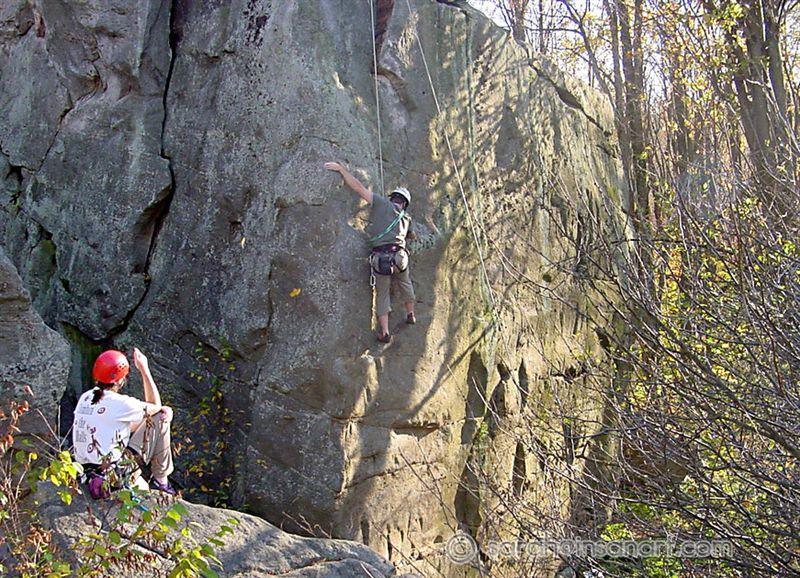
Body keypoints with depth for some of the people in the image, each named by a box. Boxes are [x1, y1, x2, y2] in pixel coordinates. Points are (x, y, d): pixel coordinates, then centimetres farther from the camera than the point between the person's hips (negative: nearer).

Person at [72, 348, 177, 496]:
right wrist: (144, 369, 4)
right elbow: (155, 406, 2)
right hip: (116, 476, -8)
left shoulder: (85, 398, 7)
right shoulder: (118, 403, -17)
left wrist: (161, 409, 17)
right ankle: (161, 481, 11)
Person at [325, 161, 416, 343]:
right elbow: (412, 235, 39)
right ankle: (410, 314, 43)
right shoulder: (406, 218, 17)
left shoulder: (382, 203, 6)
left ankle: (384, 332, 9)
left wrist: (341, 169, 5)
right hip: (399, 257, 2)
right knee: (405, 283, 31)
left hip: (379, 259, -2)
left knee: (382, 294, 11)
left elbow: (358, 187, -1)